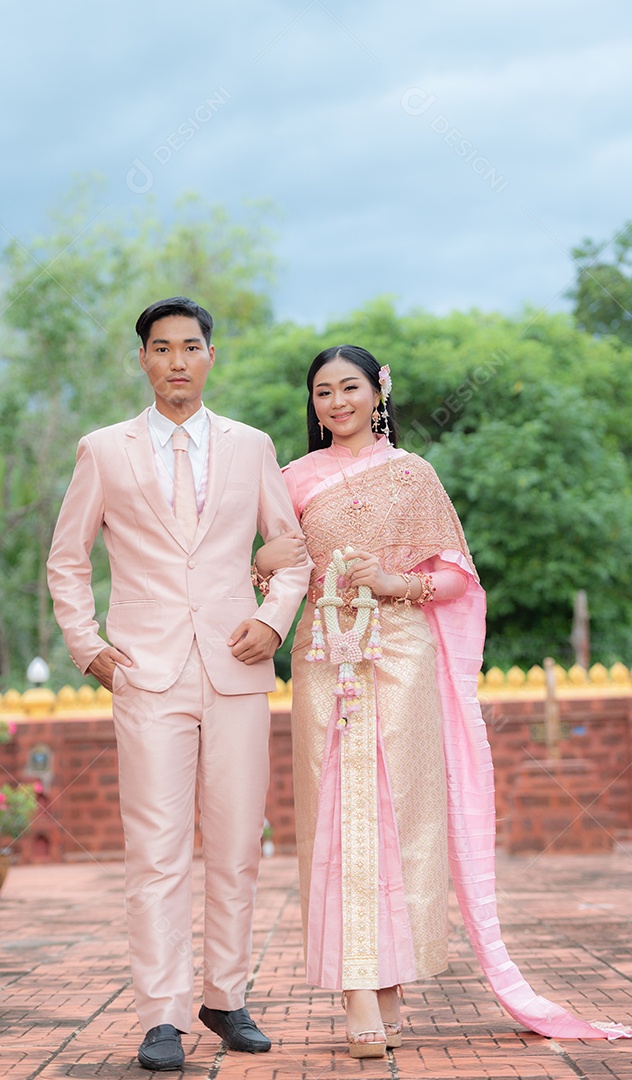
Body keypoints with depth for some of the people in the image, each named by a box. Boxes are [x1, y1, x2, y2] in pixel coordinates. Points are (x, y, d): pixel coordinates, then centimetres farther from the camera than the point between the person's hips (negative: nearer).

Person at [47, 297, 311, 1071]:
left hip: (237, 673, 2)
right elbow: (66, 561, 14)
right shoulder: (104, 452, 9)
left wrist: (274, 618, 1)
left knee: (236, 848, 4)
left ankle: (226, 999, 17)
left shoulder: (251, 448, 12)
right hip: (147, 678, -2)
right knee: (157, 853, -6)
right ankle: (163, 1018, -2)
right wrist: (88, 646, 3)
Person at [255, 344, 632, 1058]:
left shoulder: (412, 474, 9)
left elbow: (457, 570, 8)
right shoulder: (297, 479, 13)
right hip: (326, 663, 1)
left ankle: (391, 985, 2)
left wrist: (403, 584, -10)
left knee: (399, 809, -5)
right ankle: (360, 998, -10)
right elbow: (268, 563, 14)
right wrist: (266, 561, -8)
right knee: (340, 811, -7)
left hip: (402, 657, -1)